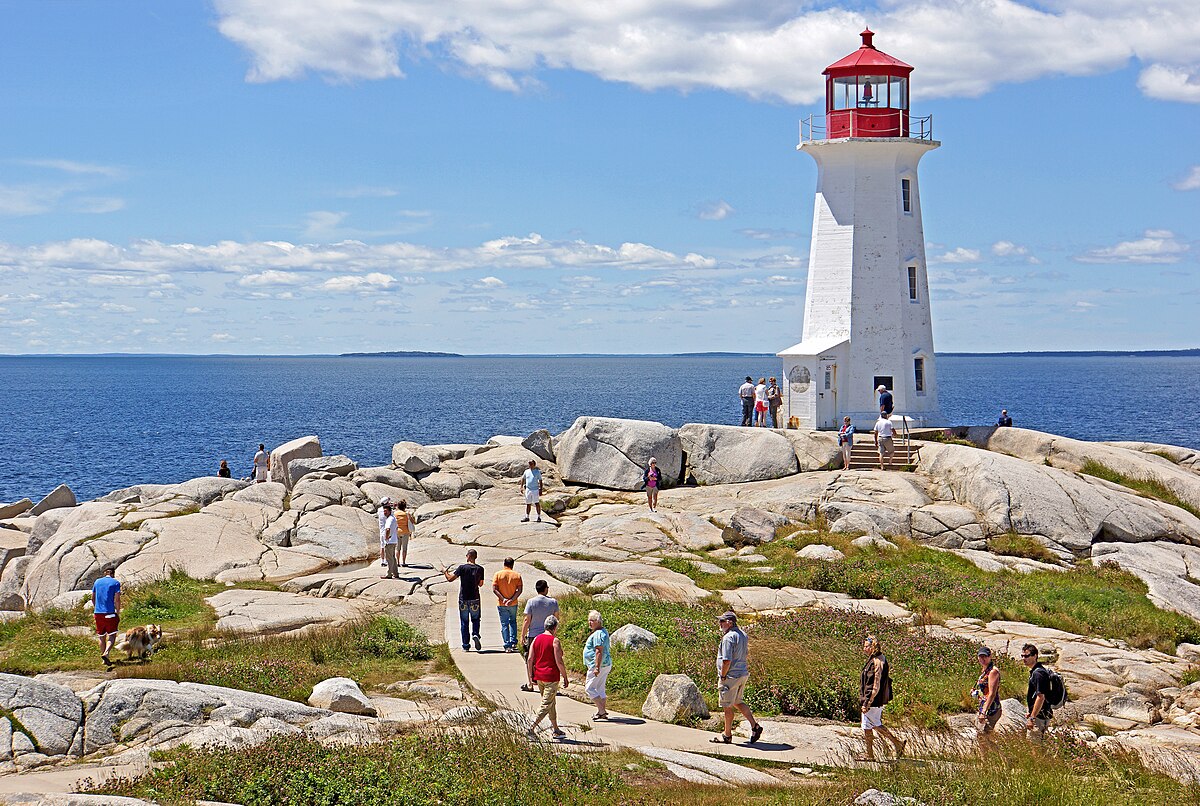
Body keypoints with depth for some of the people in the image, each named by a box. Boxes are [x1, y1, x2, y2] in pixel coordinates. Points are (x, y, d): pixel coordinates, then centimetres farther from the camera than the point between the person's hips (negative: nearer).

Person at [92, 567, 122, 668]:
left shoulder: (97, 582, 11)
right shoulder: (115, 583, -3)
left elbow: (93, 598, 18)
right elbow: (117, 600, -9)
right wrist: (118, 614, -1)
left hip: (98, 613, 5)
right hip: (110, 614, -5)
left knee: (102, 638, 14)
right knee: (112, 637, -2)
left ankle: (105, 660, 20)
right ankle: (106, 653, -27)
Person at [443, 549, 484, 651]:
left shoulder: (462, 568, -10)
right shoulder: (480, 569, -2)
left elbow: (450, 579, -9)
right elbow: (480, 584, 8)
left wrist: (445, 572, 10)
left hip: (463, 600, -1)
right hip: (475, 599, 1)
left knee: (464, 623, 7)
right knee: (475, 619, 16)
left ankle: (466, 646, 8)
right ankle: (475, 634, -12)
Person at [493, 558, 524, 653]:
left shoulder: (498, 574, -4)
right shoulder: (517, 575, -1)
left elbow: (494, 589, -11)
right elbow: (519, 590, -8)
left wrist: (503, 599, -14)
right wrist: (511, 600, -13)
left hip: (501, 604, -1)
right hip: (513, 604, 1)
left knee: (504, 624, 4)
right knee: (513, 622, 21)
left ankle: (507, 646, -1)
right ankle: (513, 642, 13)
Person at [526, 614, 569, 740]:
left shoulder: (536, 639, 5)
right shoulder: (555, 641, -12)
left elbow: (530, 660, 3)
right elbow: (559, 662, -15)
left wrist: (531, 679, 8)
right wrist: (565, 678, -6)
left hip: (539, 677, 7)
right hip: (551, 677, -7)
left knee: (551, 703, 17)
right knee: (546, 705, -4)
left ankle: (556, 730, 24)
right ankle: (532, 727, -15)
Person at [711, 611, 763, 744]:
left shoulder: (728, 637, -19)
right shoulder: (743, 635, 11)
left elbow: (727, 660, -23)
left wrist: (722, 676, -12)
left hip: (731, 676, -9)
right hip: (743, 674, 9)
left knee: (727, 706, 4)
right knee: (737, 702, 22)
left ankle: (727, 735, 13)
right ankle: (754, 725, 13)